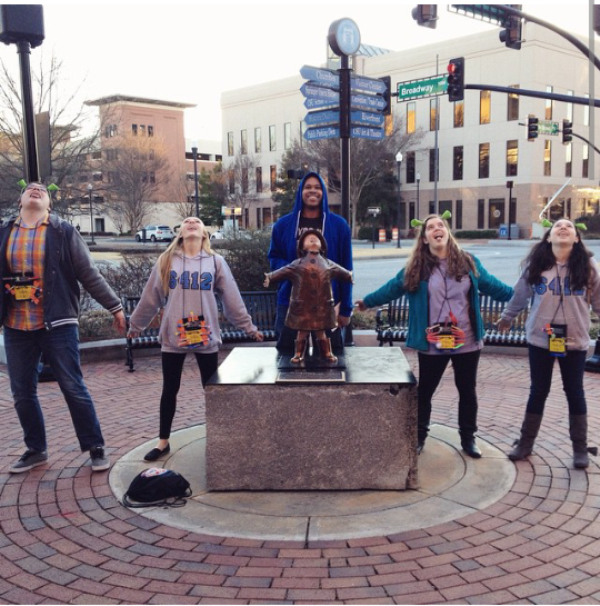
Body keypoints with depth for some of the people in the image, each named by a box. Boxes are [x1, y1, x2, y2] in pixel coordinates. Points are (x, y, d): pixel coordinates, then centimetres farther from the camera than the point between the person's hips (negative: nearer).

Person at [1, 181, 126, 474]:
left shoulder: (64, 232, 1)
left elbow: (89, 274, 2)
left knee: (74, 389, 0)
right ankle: (36, 449, 27)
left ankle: (95, 447, 12)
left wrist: (115, 306, 0)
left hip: (58, 325, -3)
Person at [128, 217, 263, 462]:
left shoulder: (215, 262, 3)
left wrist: (248, 326, 4)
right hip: (173, 336, 0)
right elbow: (150, 297, 9)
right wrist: (135, 324, 14)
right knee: (170, 390, 11)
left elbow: (232, 298, 5)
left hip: (206, 336, 0)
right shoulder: (166, 261, 3)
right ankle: (163, 441, 25)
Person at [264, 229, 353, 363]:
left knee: (321, 331, 9)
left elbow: (342, 272, 19)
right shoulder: (298, 264, 2)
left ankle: (327, 353, 21)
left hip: (322, 305, 2)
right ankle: (298, 354, 16)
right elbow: (282, 272, -5)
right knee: (302, 331, 5)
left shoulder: (328, 264, 12)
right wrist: (270, 277, -14)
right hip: (303, 304, -2)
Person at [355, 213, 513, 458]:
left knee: (467, 391, 13)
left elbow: (491, 285, 11)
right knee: (425, 390, 10)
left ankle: (468, 438, 29)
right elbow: (392, 288, 7)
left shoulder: (469, 262, 2)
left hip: (467, 342, 1)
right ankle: (419, 436, 27)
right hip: (432, 344, -1)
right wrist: (368, 301, 12)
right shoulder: (416, 268, -2)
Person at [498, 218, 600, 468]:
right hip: (540, 338, 0)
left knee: (575, 393, 11)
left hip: (574, 340, 0)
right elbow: (520, 294, 10)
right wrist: (507, 317, 21)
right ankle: (525, 442, 24)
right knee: (538, 391, 11)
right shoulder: (535, 263, -3)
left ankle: (580, 448, 25)